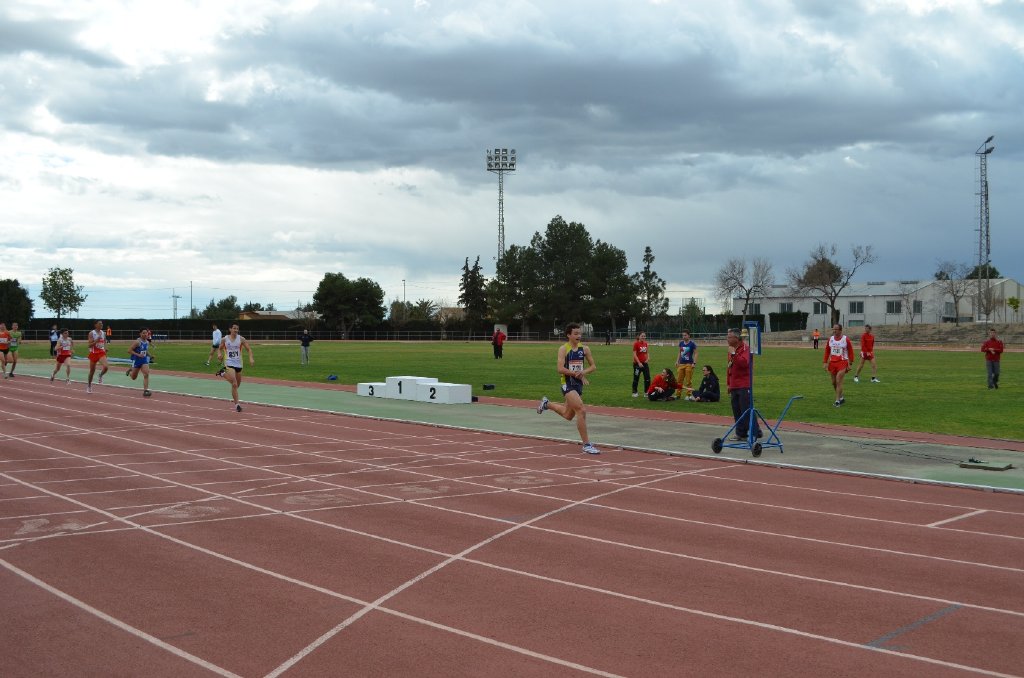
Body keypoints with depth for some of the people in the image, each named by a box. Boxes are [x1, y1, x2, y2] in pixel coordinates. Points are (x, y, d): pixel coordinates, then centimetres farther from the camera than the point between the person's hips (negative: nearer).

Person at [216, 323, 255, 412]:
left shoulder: (241, 339, -2)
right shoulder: (224, 340, -2)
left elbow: (249, 349, -3)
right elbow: (220, 349, 13)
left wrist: (251, 358, -20)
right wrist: (220, 354, -10)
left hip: (238, 364, 3)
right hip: (229, 363, -3)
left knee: (238, 384, 17)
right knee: (234, 384, -18)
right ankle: (236, 405, -13)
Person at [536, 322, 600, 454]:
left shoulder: (584, 348, 4)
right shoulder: (563, 349, -9)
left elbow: (593, 366, 9)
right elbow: (560, 369, -17)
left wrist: (583, 372, -11)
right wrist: (576, 374, -21)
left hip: (579, 384, 7)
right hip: (567, 384, -7)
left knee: (568, 416, 20)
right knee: (581, 411, -20)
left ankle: (546, 404, 46)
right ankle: (586, 445, -13)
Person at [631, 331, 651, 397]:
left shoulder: (645, 343, 8)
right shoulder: (636, 343, -11)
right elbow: (634, 354, -14)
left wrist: (647, 358, -2)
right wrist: (639, 363, -19)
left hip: (644, 363, 6)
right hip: (637, 363, -6)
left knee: (647, 378, 2)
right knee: (636, 378, 3)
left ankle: (647, 392, 11)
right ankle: (634, 392, 14)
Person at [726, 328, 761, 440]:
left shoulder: (745, 349, -9)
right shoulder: (731, 350, 17)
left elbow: (744, 363, -26)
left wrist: (734, 354, -24)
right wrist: (728, 383, 22)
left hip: (744, 386, -8)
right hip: (734, 386, 8)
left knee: (747, 409, -9)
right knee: (737, 411, 9)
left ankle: (755, 432, -3)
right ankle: (741, 434, 14)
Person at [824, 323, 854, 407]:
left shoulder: (846, 339, -7)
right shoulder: (830, 339, 5)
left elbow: (850, 352, -3)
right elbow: (827, 351, 9)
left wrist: (850, 364, -5)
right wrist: (825, 362, 4)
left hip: (842, 362, -5)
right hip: (832, 362, 5)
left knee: (838, 381, -13)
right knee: (834, 382, 10)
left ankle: (837, 401, -8)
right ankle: (841, 398, 28)